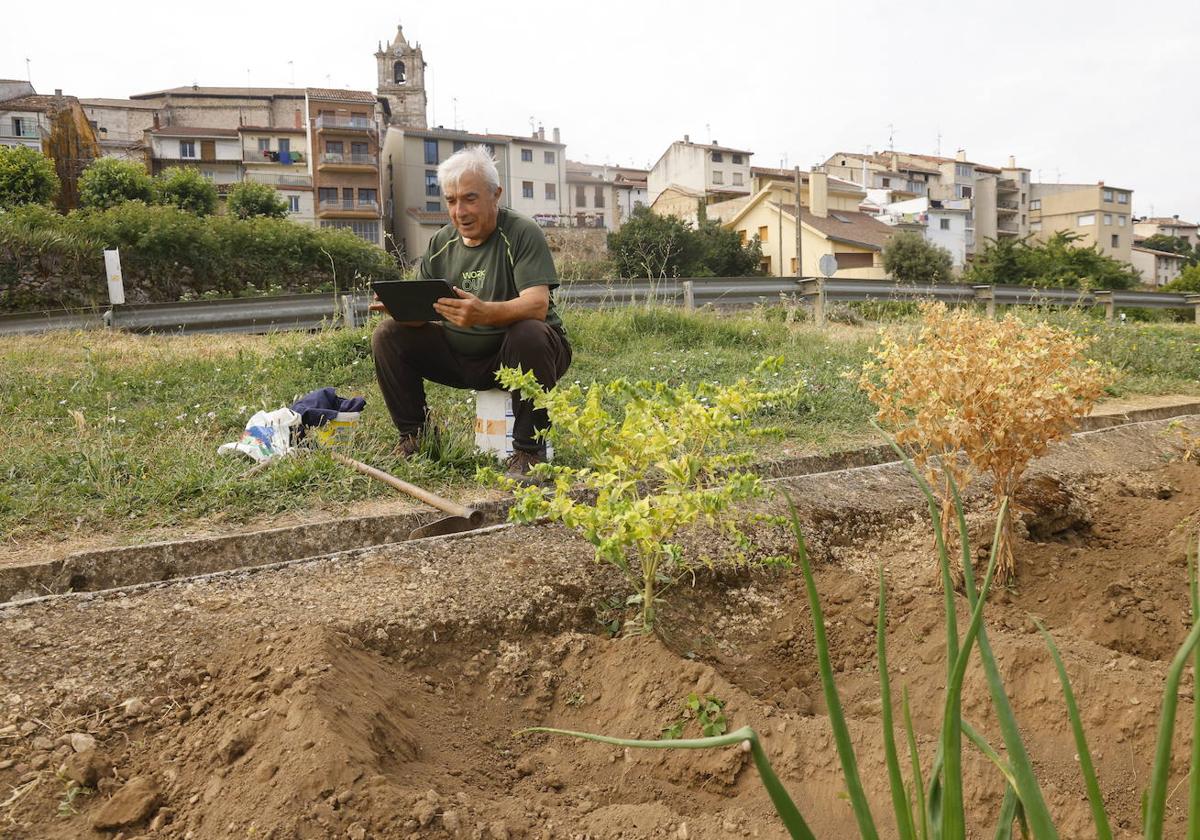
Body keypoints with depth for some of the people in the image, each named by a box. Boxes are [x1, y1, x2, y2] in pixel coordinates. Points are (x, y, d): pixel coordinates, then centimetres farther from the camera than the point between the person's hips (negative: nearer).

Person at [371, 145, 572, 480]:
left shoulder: (522, 234, -12)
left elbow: (538, 305, -27)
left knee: (528, 334, -37)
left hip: (516, 355, -5)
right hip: (461, 357, 5)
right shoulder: (441, 243, 5)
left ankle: (529, 449, -21)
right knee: (388, 335, -7)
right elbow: (420, 313, 2)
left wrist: (485, 313, -47)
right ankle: (414, 436, 5)